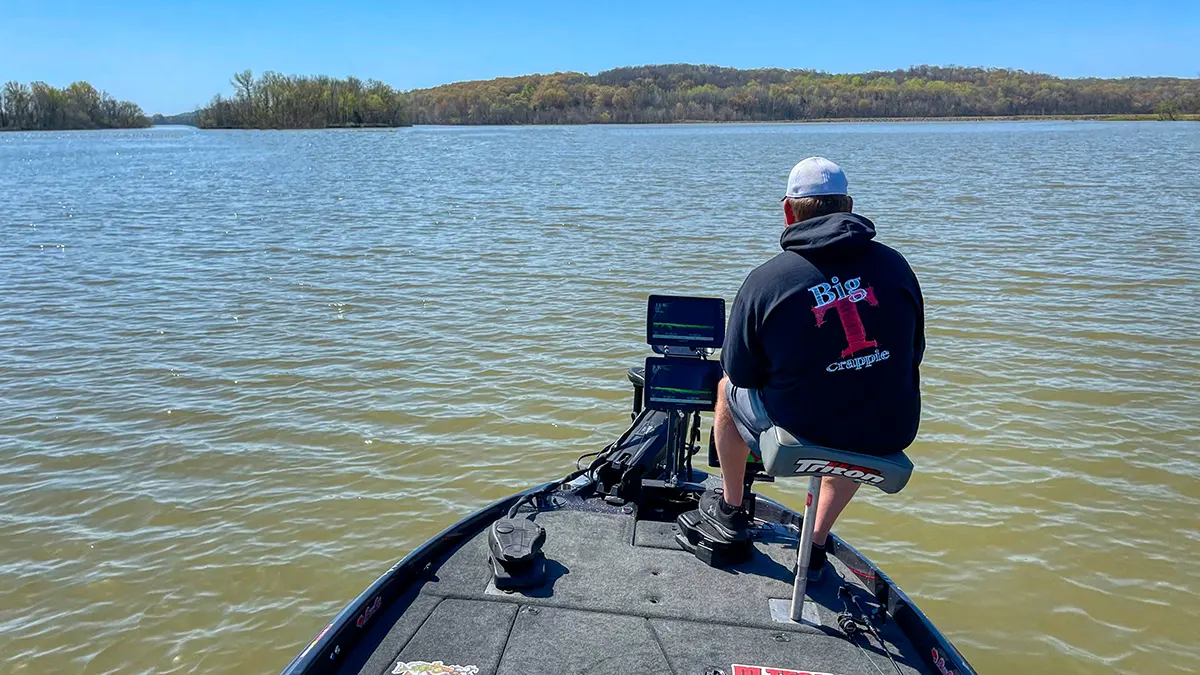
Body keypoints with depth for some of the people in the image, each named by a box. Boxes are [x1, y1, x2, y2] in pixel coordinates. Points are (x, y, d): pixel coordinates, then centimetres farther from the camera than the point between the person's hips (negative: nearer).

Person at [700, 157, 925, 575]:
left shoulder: (764, 280, -13)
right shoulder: (895, 265, -1)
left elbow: (741, 372, -4)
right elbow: (912, 356, 9)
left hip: (799, 435, -3)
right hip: (890, 437, 3)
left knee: (729, 388, 27)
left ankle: (730, 510, 45)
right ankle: (817, 544, 40)